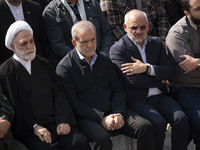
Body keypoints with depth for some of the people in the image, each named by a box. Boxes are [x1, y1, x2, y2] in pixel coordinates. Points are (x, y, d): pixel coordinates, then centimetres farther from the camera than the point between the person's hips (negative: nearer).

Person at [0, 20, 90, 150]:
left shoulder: (44, 64, 16)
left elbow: (58, 94, 10)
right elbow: (13, 108, -4)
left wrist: (64, 121, -6)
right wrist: (34, 127, -14)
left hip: (55, 123, 4)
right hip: (29, 132, -4)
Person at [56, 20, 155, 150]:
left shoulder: (105, 60, 16)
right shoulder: (65, 67, -1)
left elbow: (117, 90, 13)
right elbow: (72, 102, -8)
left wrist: (119, 114, -6)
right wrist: (101, 119, -17)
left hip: (112, 111, 5)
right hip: (86, 117, -5)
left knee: (146, 128, -17)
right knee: (102, 139, -36)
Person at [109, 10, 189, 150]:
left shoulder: (156, 43, 13)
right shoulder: (117, 50, -4)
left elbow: (170, 71, 4)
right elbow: (133, 80, -13)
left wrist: (147, 68, -12)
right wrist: (159, 80, -2)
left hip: (160, 96, 5)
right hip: (137, 100, -5)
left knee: (181, 119, -20)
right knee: (159, 123, -29)